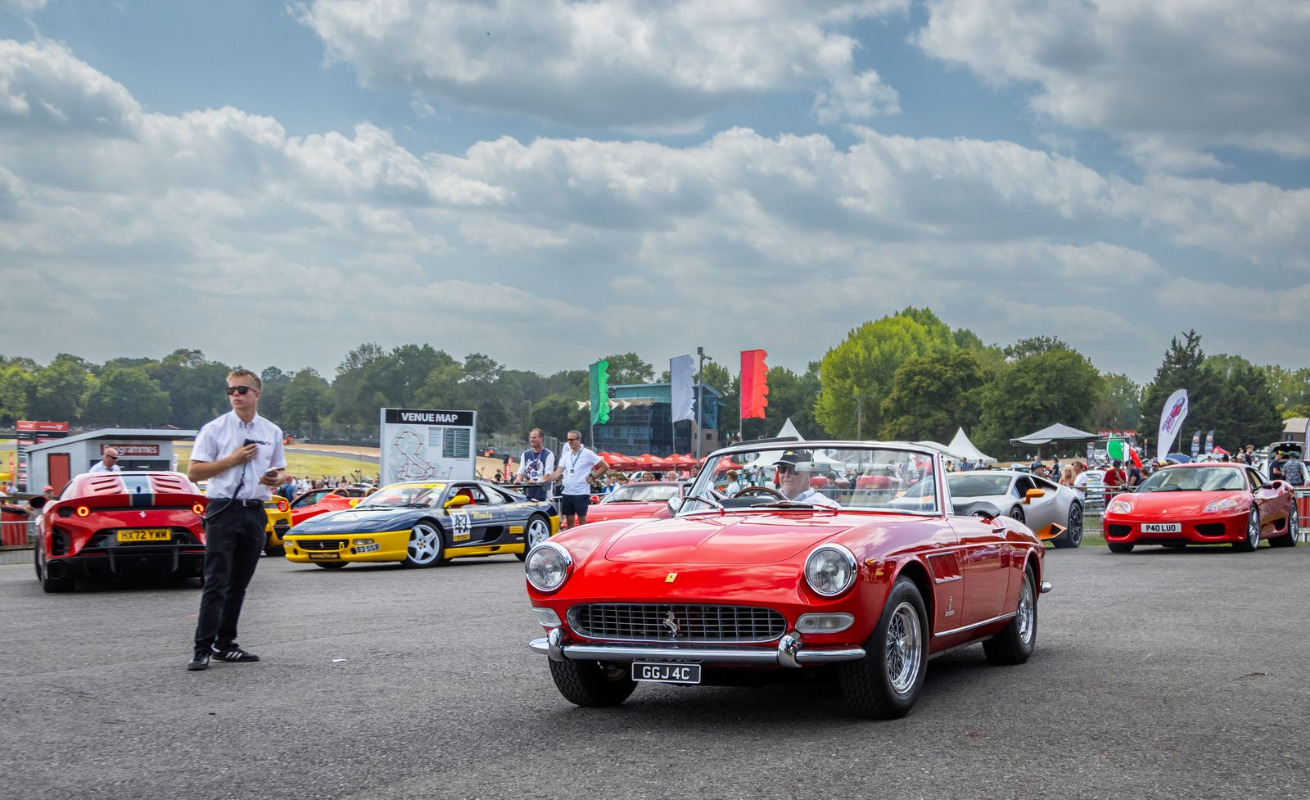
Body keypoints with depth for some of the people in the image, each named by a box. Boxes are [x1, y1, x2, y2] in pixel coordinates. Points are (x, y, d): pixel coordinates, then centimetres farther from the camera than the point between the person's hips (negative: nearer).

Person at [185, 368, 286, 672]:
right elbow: (194, 471, -4)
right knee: (216, 584, -10)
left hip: (255, 513, 4)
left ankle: (225, 644, 19)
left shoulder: (272, 432, 11)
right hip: (224, 510, -4)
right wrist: (232, 460, -13)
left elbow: (281, 471, 19)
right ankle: (202, 650, -9)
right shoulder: (215, 429, -1)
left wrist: (277, 479, -5)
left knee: (239, 585, 10)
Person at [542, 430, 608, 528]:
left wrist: (592, 476, -5)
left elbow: (605, 467, -2)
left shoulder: (588, 454, -4)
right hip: (566, 492, 5)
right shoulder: (566, 454, 11)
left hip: (581, 492, -5)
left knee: (582, 520, -2)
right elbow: (558, 472, 5)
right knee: (569, 520, 9)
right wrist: (546, 480, -11)